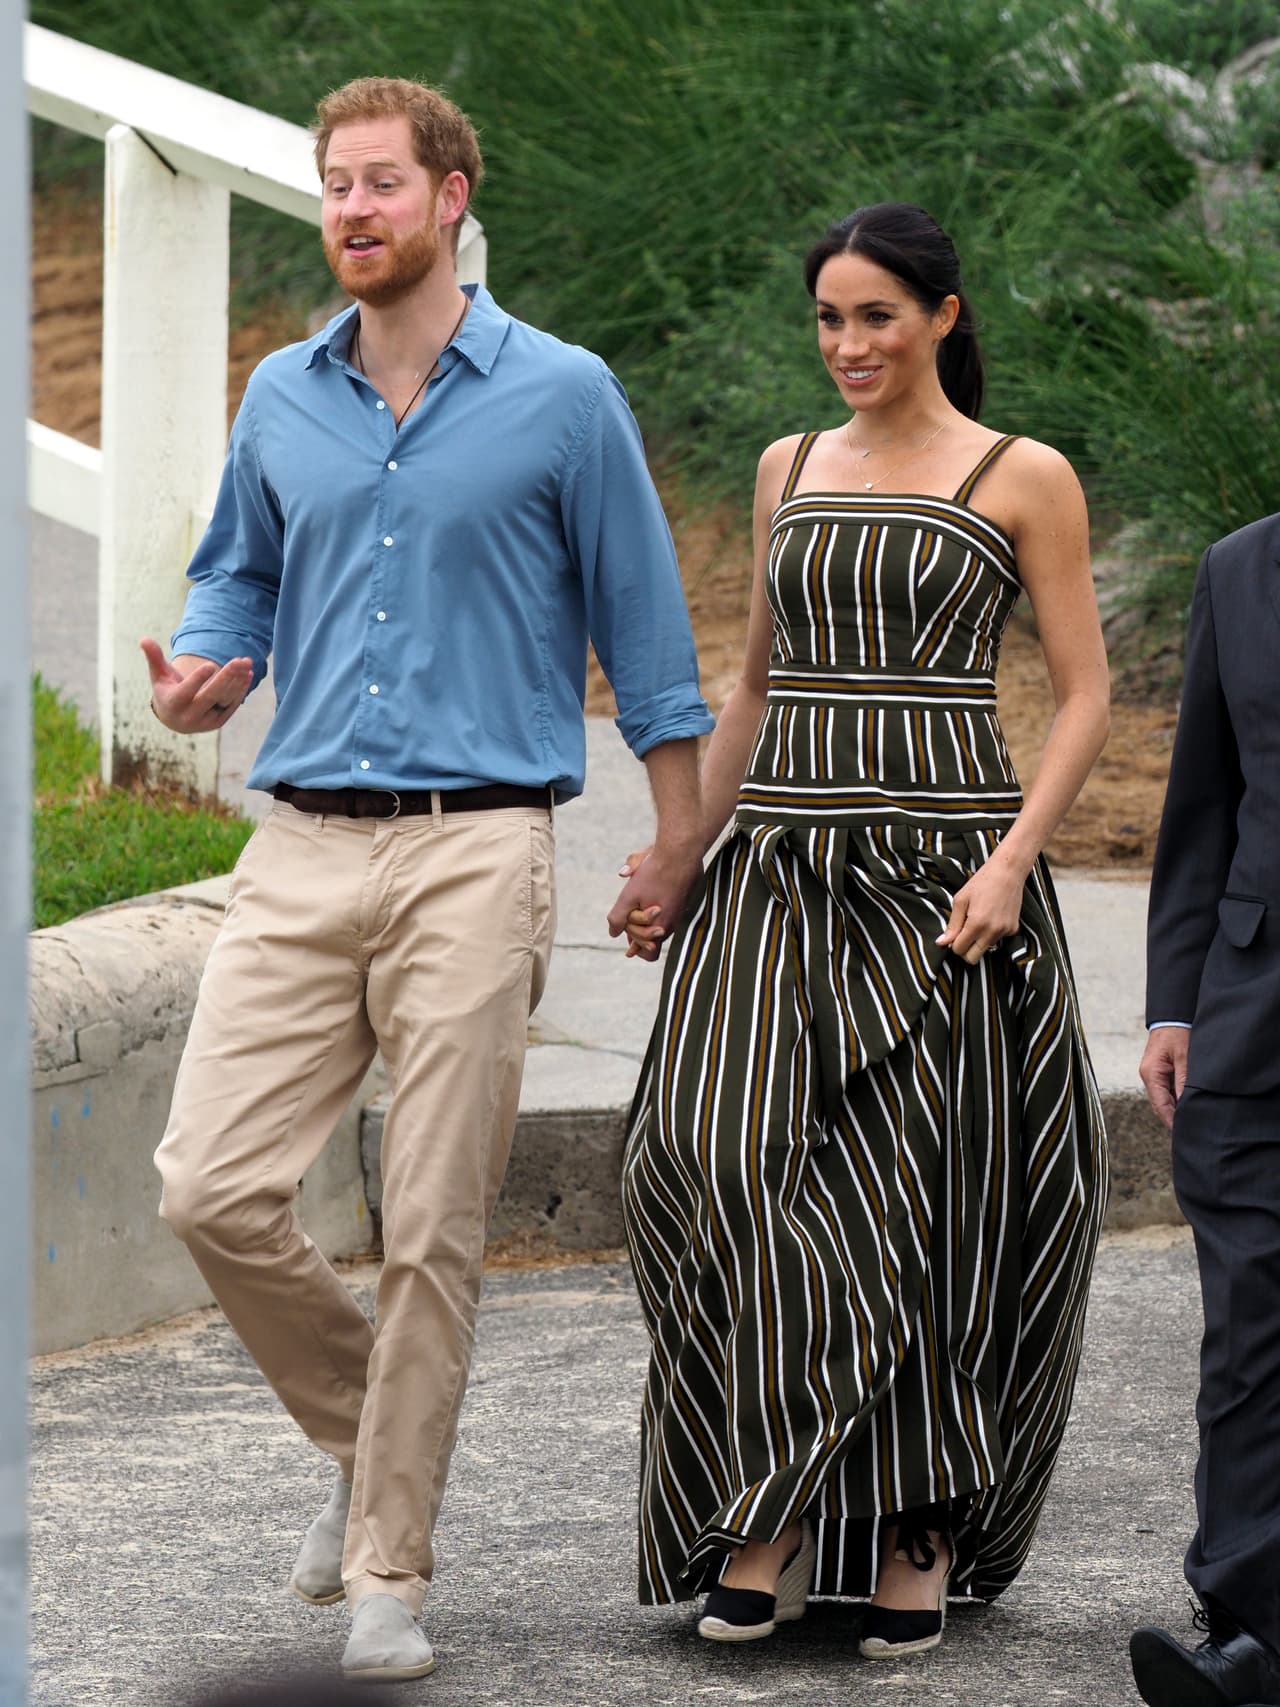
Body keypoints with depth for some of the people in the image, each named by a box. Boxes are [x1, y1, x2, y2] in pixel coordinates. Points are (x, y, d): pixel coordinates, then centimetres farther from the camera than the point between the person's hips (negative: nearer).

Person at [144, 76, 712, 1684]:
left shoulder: (561, 398, 1)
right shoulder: (281, 401, 12)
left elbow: (641, 626, 6)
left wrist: (678, 841, 5)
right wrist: (199, 671, 1)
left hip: (476, 851, -4)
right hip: (304, 845, 4)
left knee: (433, 1230, -4)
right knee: (212, 1190, -7)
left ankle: (388, 1571, 5)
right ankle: (365, 1437, 18)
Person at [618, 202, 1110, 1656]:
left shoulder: (1023, 481, 1)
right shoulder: (790, 470, 15)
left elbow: (1085, 696, -1)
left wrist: (1010, 861, -14)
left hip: (942, 871, -4)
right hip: (777, 875, 4)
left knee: (925, 1197, -4)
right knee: (728, 1163, -14)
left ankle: (916, 1532, 7)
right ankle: (773, 1515, -12)